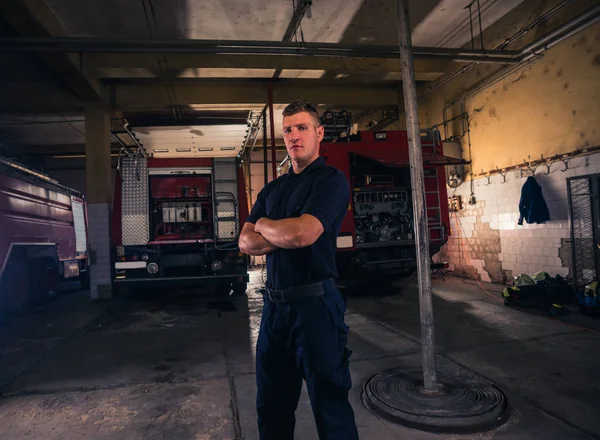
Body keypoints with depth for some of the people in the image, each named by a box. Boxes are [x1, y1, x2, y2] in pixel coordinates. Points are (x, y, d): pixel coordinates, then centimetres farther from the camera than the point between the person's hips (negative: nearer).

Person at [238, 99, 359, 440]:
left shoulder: (331, 180, -8)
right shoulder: (272, 190, 13)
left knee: (330, 406, 9)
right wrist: (284, 236, -12)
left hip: (315, 305, -7)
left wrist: (264, 225, -4)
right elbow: (246, 243, 5)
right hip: (275, 306, 7)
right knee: (271, 406, 20)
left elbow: (302, 233, -24)